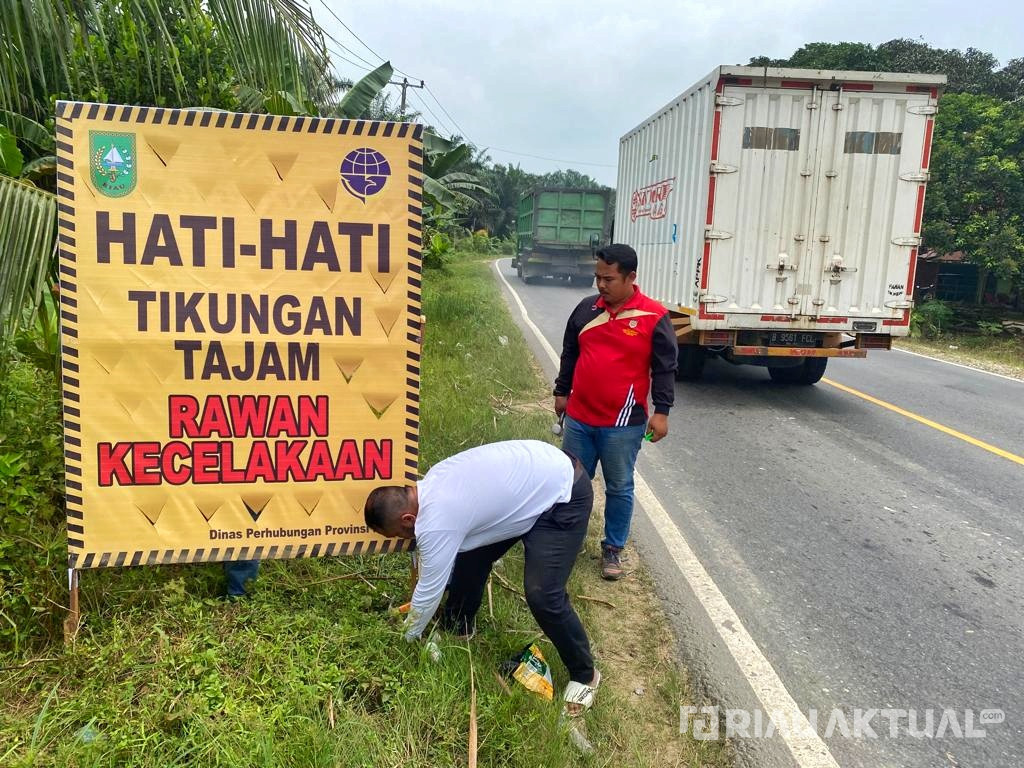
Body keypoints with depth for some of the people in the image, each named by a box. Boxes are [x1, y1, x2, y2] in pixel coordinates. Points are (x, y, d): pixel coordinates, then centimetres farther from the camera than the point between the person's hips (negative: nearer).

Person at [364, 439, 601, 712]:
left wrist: (408, 636, 7)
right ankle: (458, 626, 35)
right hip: (529, 474, 10)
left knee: (542, 595, -14)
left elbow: (429, 591, -11)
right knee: (469, 551, 12)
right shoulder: (430, 484, 0)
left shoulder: (435, 523, -26)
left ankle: (584, 674, 10)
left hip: (564, 494, -10)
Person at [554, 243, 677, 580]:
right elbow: (569, 354, 15)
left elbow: (665, 368, -6)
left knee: (619, 489, 9)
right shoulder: (586, 308, 4)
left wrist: (661, 411, -10)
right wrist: (561, 392, 18)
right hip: (578, 418, 4)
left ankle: (613, 549, 26)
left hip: (623, 425, -4)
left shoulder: (653, 317, -9)